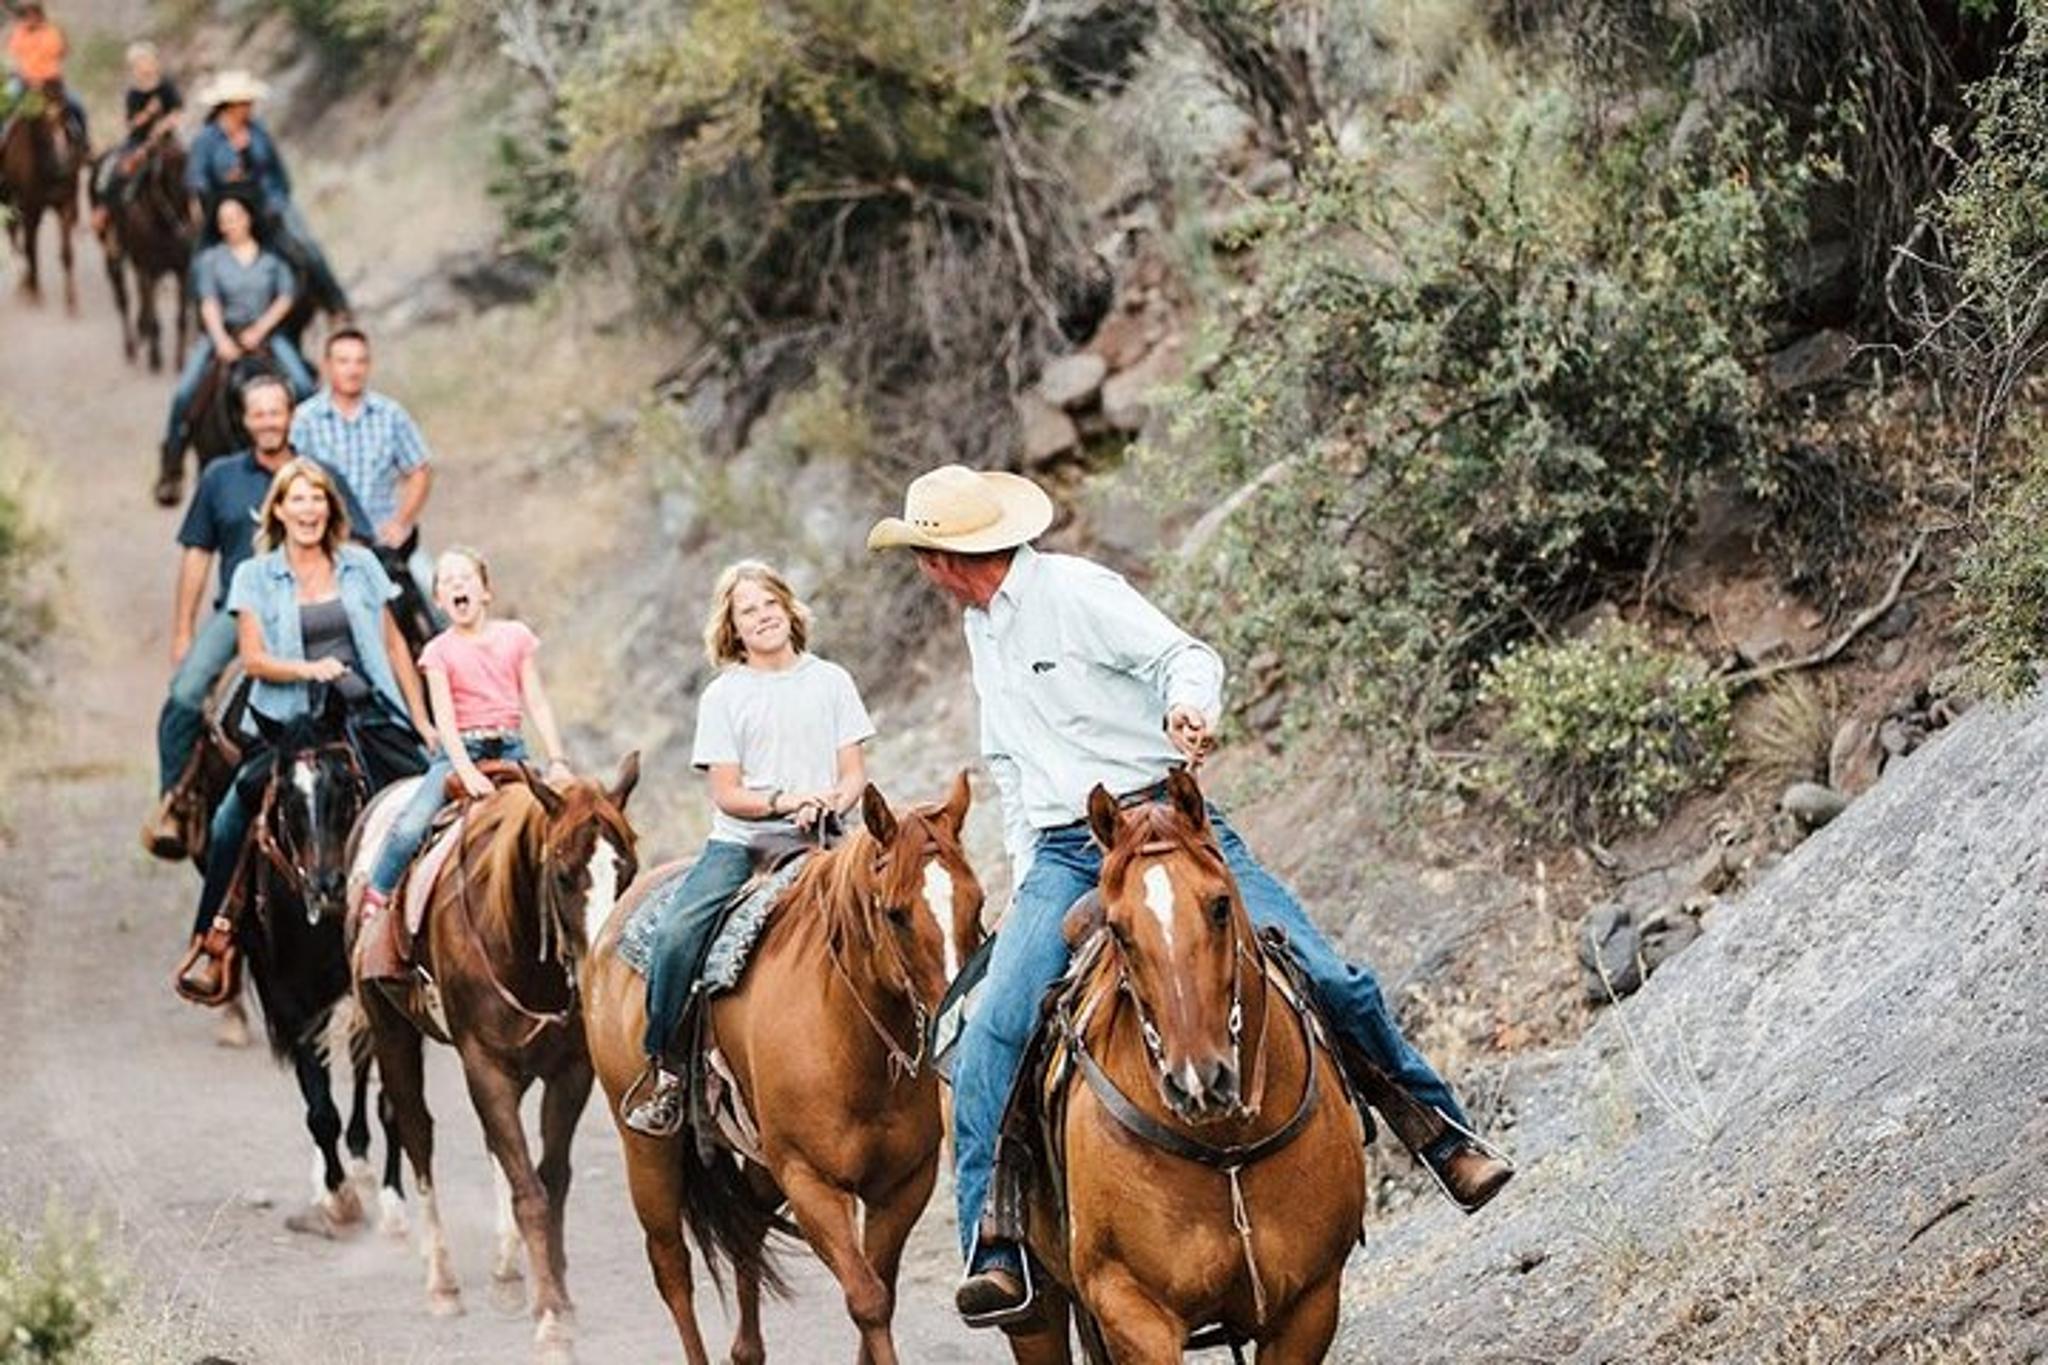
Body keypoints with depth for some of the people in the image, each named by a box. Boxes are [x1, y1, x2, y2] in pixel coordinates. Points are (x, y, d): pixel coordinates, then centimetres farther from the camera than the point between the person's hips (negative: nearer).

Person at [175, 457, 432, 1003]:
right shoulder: (255, 577, 6)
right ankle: (211, 938, -6)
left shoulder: (361, 566, 10)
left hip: (367, 713, 1)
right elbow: (253, 659, -2)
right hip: (288, 721, -1)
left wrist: (422, 723, 13)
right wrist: (307, 669, -20)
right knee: (232, 818, -17)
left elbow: (394, 647, 15)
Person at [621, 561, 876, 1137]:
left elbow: (854, 774, 8)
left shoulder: (831, 681, 11)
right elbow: (725, 792, 1)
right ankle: (664, 1069, -15)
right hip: (740, 841, 0)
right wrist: (782, 801, -16)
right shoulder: (723, 696, 8)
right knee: (675, 933, -24)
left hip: (816, 842, 1)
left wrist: (831, 804, -14)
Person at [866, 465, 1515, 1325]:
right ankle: (992, 1250, -16)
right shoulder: (980, 630, 17)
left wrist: (1188, 704, -37)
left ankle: (1443, 1135, 5)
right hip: (1063, 858, 5)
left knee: (1325, 977, -15)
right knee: (992, 1035, -17)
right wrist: (1026, 877, 18)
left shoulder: (1075, 592, -6)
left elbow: (1185, 655, -14)